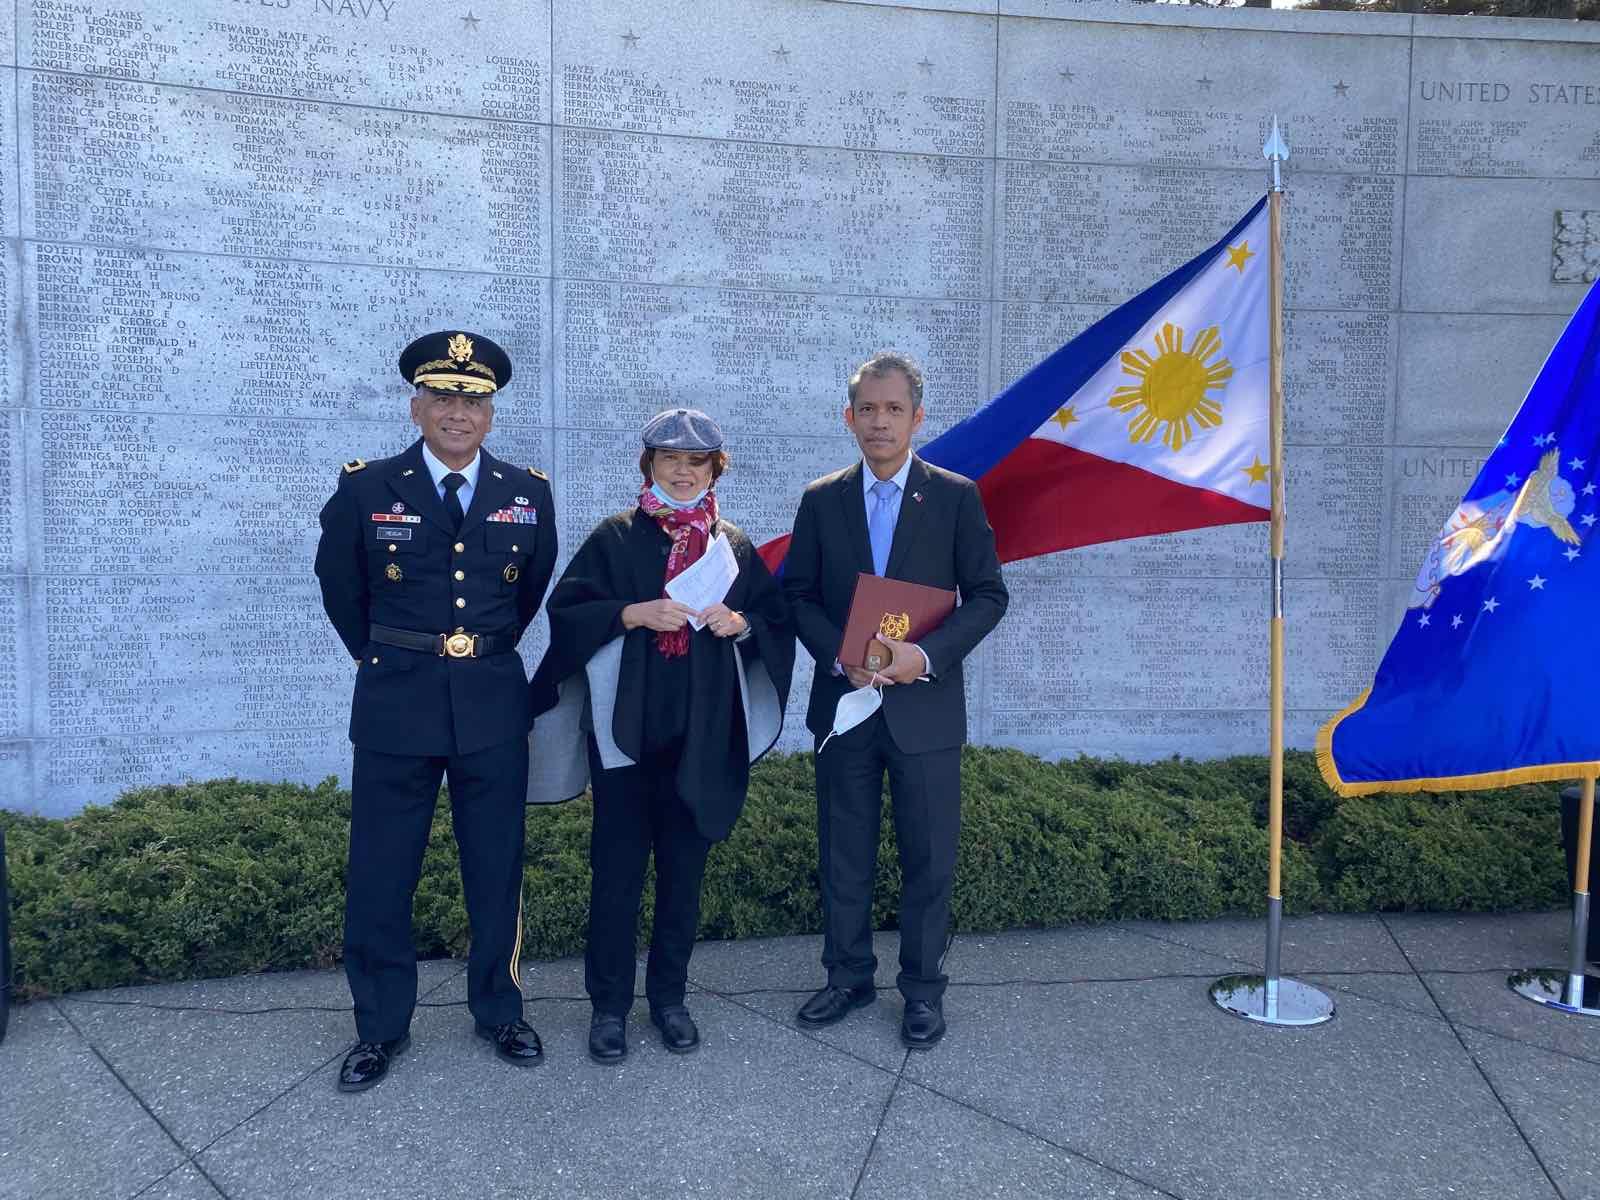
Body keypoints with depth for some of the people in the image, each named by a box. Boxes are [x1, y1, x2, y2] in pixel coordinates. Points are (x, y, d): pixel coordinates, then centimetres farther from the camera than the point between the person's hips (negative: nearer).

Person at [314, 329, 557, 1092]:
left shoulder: (528, 495, 2)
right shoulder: (366, 489, -2)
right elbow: (340, 588, 12)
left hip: (493, 706, 1)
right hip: (395, 707, -1)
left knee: (497, 871, 11)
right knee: (380, 875, 7)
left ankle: (498, 1011, 28)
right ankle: (381, 1026, 24)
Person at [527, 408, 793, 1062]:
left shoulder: (735, 546, 10)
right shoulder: (615, 537, 3)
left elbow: (779, 622, 10)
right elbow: (565, 610, -4)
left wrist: (741, 623, -10)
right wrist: (634, 613, -18)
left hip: (702, 733, 2)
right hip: (624, 730, -2)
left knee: (685, 871, 10)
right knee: (617, 869, 3)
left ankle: (669, 997, 25)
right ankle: (609, 1005, 16)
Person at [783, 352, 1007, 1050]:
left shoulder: (956, 497, -1)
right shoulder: (821, 501, 4)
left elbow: (987, 595, -1)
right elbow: (799, 596, 6)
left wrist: (927, 654, -16)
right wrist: (841, 655, -11)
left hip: (925, 708, -2)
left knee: (929, 859, 7)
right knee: (843, 856, 12)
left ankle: (923, 989, 23)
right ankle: (848, 977, 29)